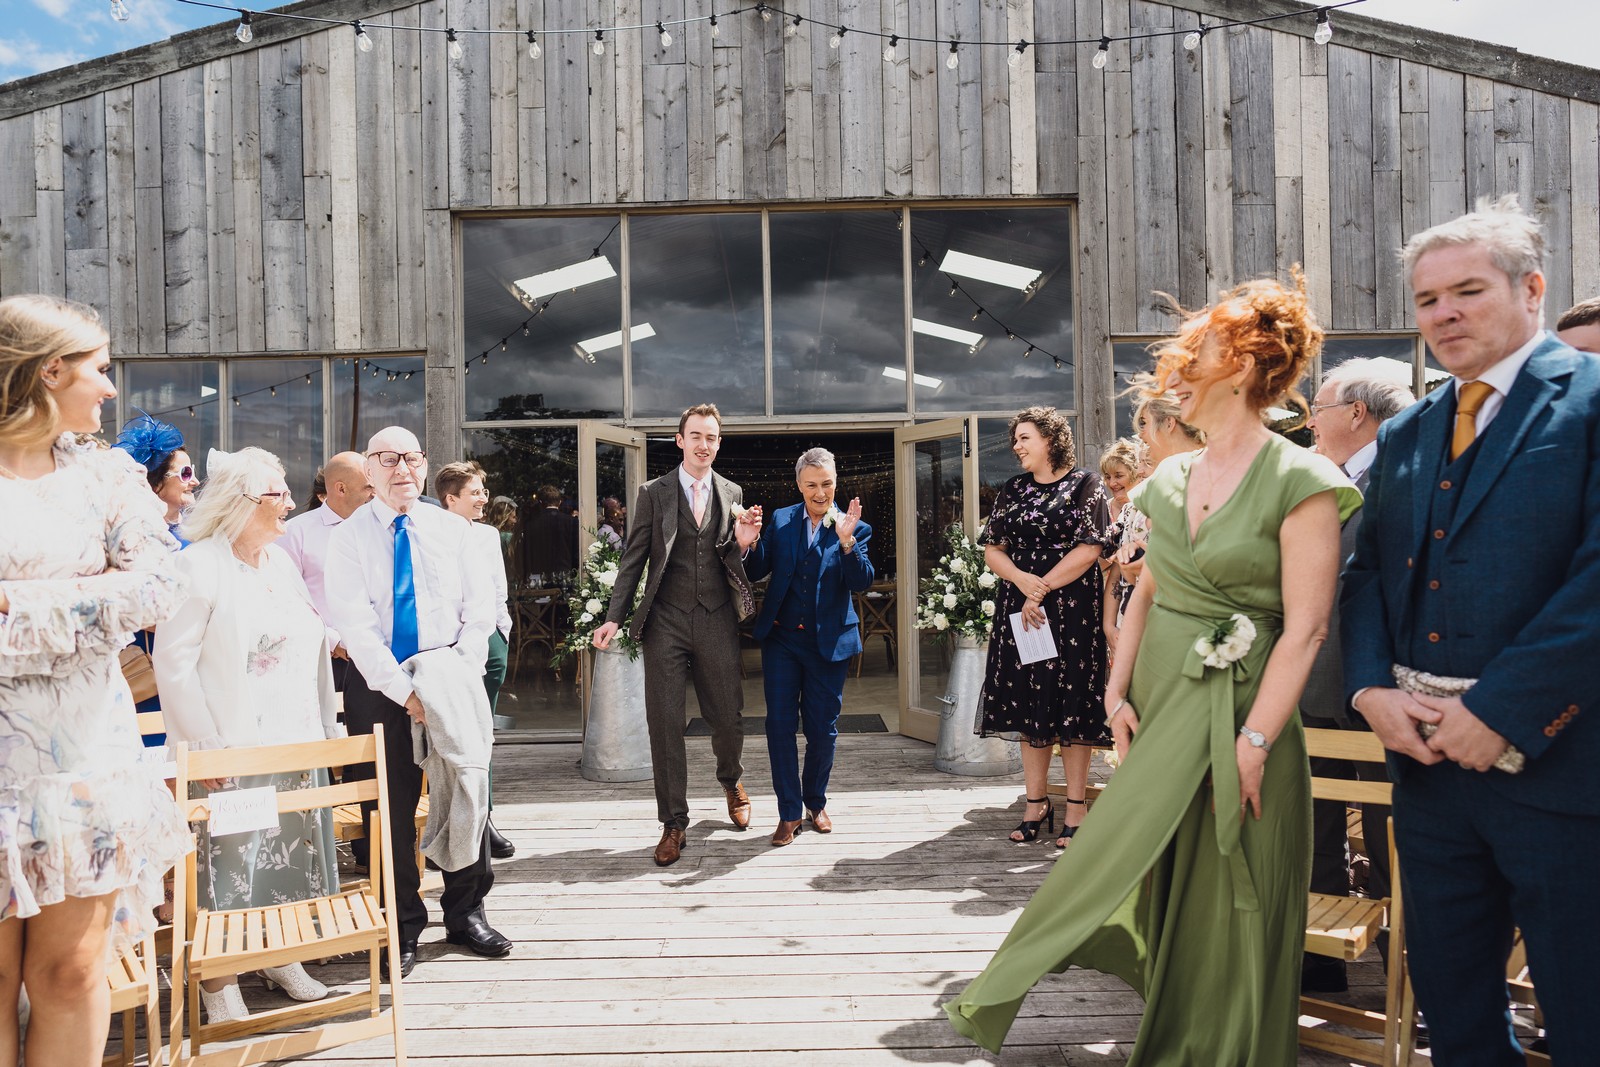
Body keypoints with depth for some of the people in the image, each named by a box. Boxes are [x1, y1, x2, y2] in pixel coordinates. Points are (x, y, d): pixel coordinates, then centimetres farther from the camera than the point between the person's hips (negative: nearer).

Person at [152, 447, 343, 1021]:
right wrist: (207, 747, -16)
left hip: (294, 743, 6)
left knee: (292, 859, 13)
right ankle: (218, 983, 18)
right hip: (232, 749, -6)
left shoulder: (281, 561, 11)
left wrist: (324, 727, 9)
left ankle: (282, 958, 30)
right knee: (228, 864, 2)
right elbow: (174, 665, -14)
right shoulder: (198, 565, -10)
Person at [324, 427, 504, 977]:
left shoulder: (452, 528, 5)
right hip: (380, 687, -2)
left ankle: (466, 912, 22)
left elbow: (479, 609, 2)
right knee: (391, 808, 3)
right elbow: (355, 625, -10)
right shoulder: (349, 536, -2)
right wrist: (404, 689, -17)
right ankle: (402, 926, 19)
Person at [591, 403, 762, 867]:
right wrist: (614, 617, -4)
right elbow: (634, 559, 3)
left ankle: (731, 780, 41)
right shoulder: (654, 493, 3)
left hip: (716, 622, 2)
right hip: (665, 621, -1)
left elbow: (735, 563, 12)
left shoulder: (732, 494, 9)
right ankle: (673, 823, 14)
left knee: (726, 718, 9)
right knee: (665, 723, 1)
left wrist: (743, 543, -11)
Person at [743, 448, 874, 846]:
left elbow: (862, 583, -13)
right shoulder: (780, 521, 4)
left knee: (823, 729, 8)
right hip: (781, 638, 1)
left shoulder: (854, 528, -1)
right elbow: (756, 573, 1)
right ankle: (789, 813, 13)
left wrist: (846, 542, -27)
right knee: (780, 724, 1)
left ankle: (816, 802, 31)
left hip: (828, 642, -1)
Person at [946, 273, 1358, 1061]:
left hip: (1237, 711, -6)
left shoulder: (1298, 481, -12)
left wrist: (1253, 743, -18)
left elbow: (1304, 629, -15)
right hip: (1158, 704, 6)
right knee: (1153, 879, 15)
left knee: (1230, 904, 7)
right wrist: (1118, 692, 4)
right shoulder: (1170, 478, 8)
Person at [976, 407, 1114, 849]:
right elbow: (992, 549, 8)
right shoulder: (1012, 490, 12)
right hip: (1019, 610, 4)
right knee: (1028, 706, 6)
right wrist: (1022, 580, -11)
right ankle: (1036, 804, 16)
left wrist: (1042, 591, -12)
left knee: (1071, 707, -1)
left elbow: (1089, 550, -10)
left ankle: (1075, 808, 8)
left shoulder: (1085, 485, -1)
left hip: (1071, 609, -4)